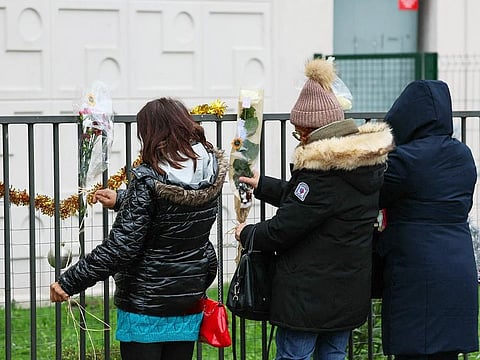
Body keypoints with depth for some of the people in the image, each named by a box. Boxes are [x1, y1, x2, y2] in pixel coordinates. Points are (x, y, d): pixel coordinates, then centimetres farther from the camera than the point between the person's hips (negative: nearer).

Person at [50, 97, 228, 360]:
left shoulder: (148, 179, -20)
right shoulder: (211, 172, -2)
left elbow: (122, 247, -23)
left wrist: (69, 282, -16)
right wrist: (121, 200, 27)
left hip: (146, 304, -6)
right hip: (189, 302, 6)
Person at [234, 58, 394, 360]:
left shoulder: (322, 171, -22)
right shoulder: (368, 163, 7)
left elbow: (282, 228, -19)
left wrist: (248, 234, 1)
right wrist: (261, 185, 28)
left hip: (309, 294, -9)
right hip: (351, 289, 9)